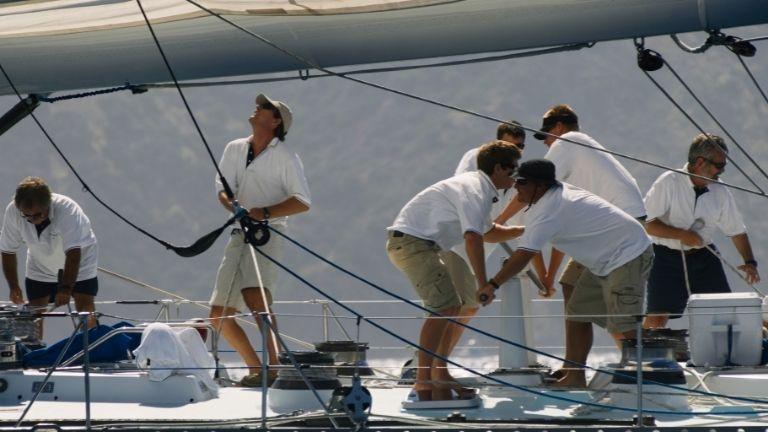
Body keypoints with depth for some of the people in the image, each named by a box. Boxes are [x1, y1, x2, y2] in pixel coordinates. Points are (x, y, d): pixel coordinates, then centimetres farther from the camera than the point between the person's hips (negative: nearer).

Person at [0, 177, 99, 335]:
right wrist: (13, 287, -16)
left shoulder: (67, 209, -37)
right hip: (40, 267, 3)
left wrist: (66, 289, -48)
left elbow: (73, 253, -41)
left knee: (85, 310, -13)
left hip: (79, 264, -3)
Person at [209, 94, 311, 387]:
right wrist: (236, 208, -17)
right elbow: (222, 190, 6)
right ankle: (256, 369, 17)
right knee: (219, 315, 6)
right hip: (239, 234, 7)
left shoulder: (285, 157, -2)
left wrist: (264, 213, -18)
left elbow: (302, 202, -6)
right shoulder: (234, 150, 14)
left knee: (255, 295, -31)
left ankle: (273, 368, -34)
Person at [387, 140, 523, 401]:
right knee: (444, 307, -18)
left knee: (453, 306, 15)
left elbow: (489, 233, 33)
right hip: (411, 241, -11)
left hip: (418, 244, 11)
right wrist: (482, 284, -29)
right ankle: (423, 381, -21)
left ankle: (440, 375, 21)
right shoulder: (474, 190, -15)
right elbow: (472, 237, -27)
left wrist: (524, 231, 23)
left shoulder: (478, 187, 19)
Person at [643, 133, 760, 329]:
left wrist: (749, 262, -7)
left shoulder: (721, 193, 2)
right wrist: (682, 235, -23)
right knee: (657, 317, -12)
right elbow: (647, 223, -14)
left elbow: (737, 231, 8)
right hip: (667, 256, -4)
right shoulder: (668, 183, -11)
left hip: (704, 257, 4)